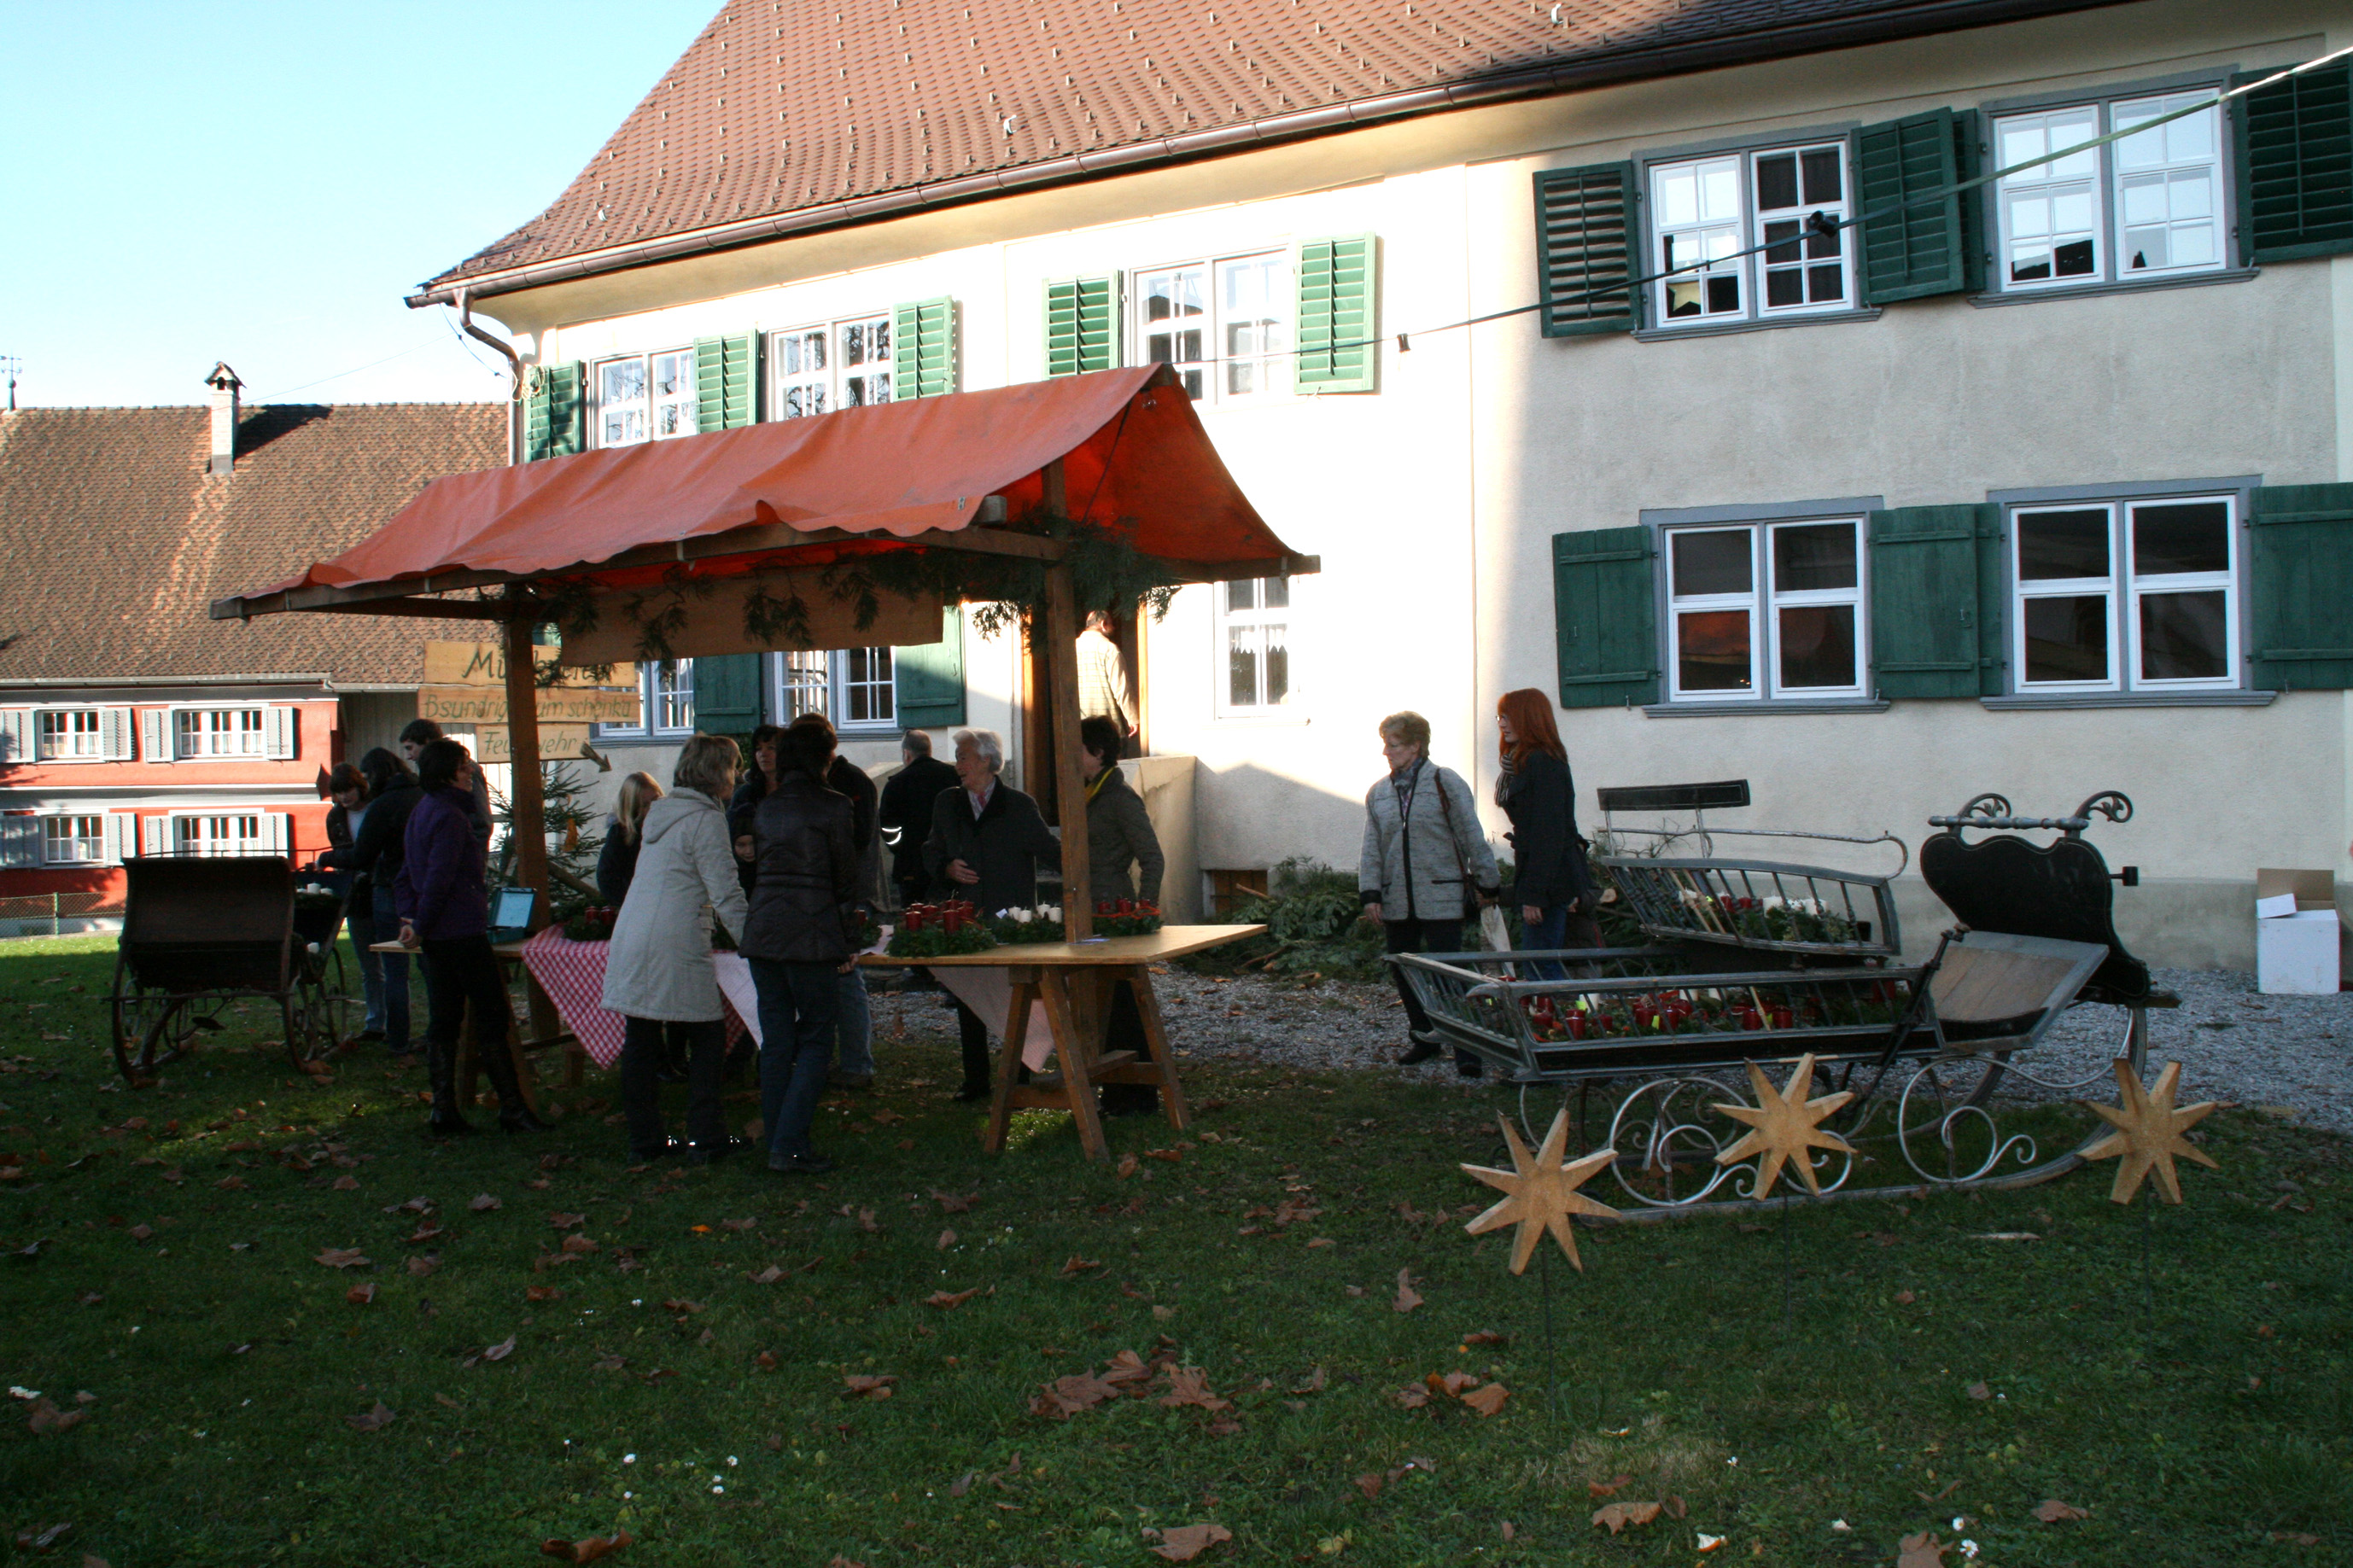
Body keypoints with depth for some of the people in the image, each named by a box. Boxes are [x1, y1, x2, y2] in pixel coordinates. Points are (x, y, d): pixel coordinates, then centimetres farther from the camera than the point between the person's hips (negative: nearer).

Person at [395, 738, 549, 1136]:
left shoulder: (422, 812, 15)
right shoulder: (450, 816, -15)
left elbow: (405, 876, 18)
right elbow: (438, 879, -21)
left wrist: (411, 918, 10)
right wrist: (421, 927, -12)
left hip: (436, 935, 9)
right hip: (462, 932, -9)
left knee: (443, 1020, 10)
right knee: (492, 1017, -3)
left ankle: (444, 1111, 11)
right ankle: (512, 1107, 0)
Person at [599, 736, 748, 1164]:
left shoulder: (659, 812, 15)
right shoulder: (705, 819, -10)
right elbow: (727, 896, -13)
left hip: (631, 942, 8)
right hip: (677, 949, -8)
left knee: (640, 1043, 10)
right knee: (707, 1040, 4)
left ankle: (644, 1139, 16)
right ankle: (704, 1139, 4)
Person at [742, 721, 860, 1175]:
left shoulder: (765, 807, 12)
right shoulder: (832, 806, -4)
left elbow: (758, 863, 16)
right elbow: (846, 875, -1)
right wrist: (844, 940, 7)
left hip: (762, 932, 6)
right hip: (811, 933, -6)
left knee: (776, 1041, 11)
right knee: (815, 1039, 2)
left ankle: (778, 1143, 15)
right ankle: (790, 1147, -4)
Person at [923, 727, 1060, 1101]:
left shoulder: (1019, 806, -2)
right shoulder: (947, 803, 10)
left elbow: (1049, 848, -6)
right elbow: (931, 854, 17)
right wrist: (948, 868, -4)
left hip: (1011, 918, -4)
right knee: (968, 1001, 7)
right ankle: (975, 1080, 18)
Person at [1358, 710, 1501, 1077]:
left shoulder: (1445, 783, -5)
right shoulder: (1378, 793, 10)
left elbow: (1471, 837, -2)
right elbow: (1371, 849, 9)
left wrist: (1487, 883, 0)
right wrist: (1370, 892, 0)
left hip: (1441, 897, -5)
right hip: (1397, 901, 6)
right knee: (1403, 969, 11)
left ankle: (1465, 1047, 0)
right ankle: (1424, 1036, 28)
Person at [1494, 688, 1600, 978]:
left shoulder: (1543, 763, -14)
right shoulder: (1525, 761, 17)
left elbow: (1548, 834, -20)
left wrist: (1534, 895, -22)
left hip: (1550, 878, -10)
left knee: (1541, 968, -8)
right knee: (1541, 965, 12)